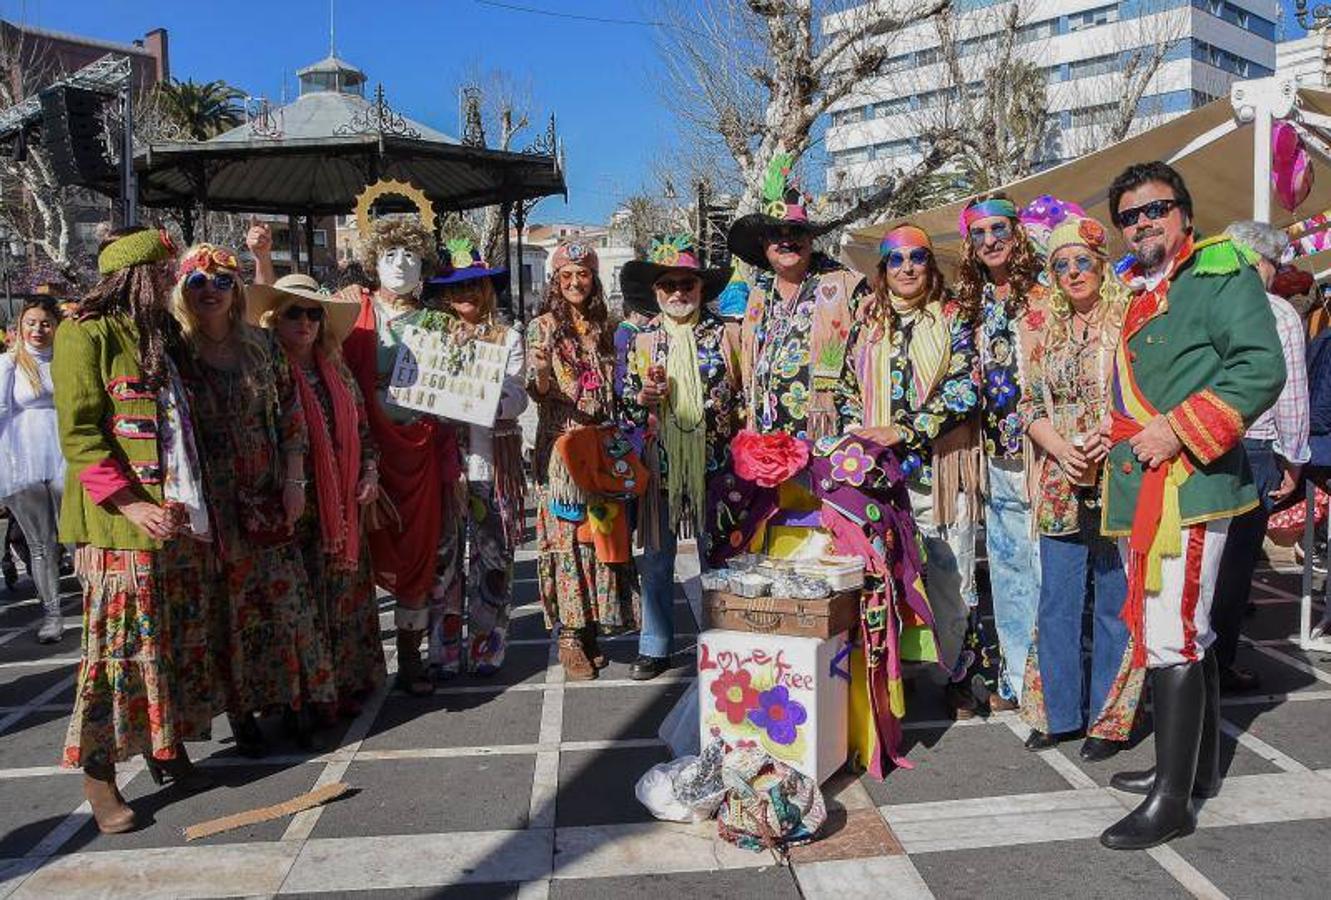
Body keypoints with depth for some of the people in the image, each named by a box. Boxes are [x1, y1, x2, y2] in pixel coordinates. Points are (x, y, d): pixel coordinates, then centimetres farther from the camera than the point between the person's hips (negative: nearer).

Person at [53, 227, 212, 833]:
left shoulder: (159, 335, 17)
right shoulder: (86, 334, -6)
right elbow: (78, 434, -12)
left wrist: (191, 499, 12)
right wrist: (129, 503, -20)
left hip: (173, 515, 7)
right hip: (118, 522, -7)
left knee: (167, 637, 12)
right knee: (117, 640, -2)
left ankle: (165, 747, 25)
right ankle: (99, 773, 9)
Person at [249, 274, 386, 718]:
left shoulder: (336, 371, 12)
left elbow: (362, 431, 19)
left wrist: (370, 473, 4)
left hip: (343, 511, 6)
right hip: (296, 512, -6)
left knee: (346, 596, 11)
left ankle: (348, 683, 24)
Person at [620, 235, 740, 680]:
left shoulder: (723, 334, 4)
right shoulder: (642, 341, 7)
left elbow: (745, 394, 8)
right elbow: (625, 406, 11)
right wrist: (642, 398, -11)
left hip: (714, 462, -1)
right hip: (660, 464, 1)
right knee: (657, 560, 7)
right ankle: (654, 648, 19)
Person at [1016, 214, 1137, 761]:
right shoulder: (1040, 327, 12)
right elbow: (1030, 404, 10)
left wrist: (1108, 442, -17)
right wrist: (1063, 449, -7)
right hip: (1060, 486, 4)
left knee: (1116, 604, 4)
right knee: (1057, 604, 9)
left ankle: (1109, 720, 17)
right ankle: (1058, 711, 23)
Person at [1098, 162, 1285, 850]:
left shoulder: (1222, 273, -5)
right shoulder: (1135, 293, 19)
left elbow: (1262, 370, -16)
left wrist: (1178, 431, -20)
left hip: (1189, 484, -9)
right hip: (1138, 486, 9)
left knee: (1174, 638, -8)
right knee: (1182, 631, 17)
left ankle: (1172, 801, 0)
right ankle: (1196, 765, 31)